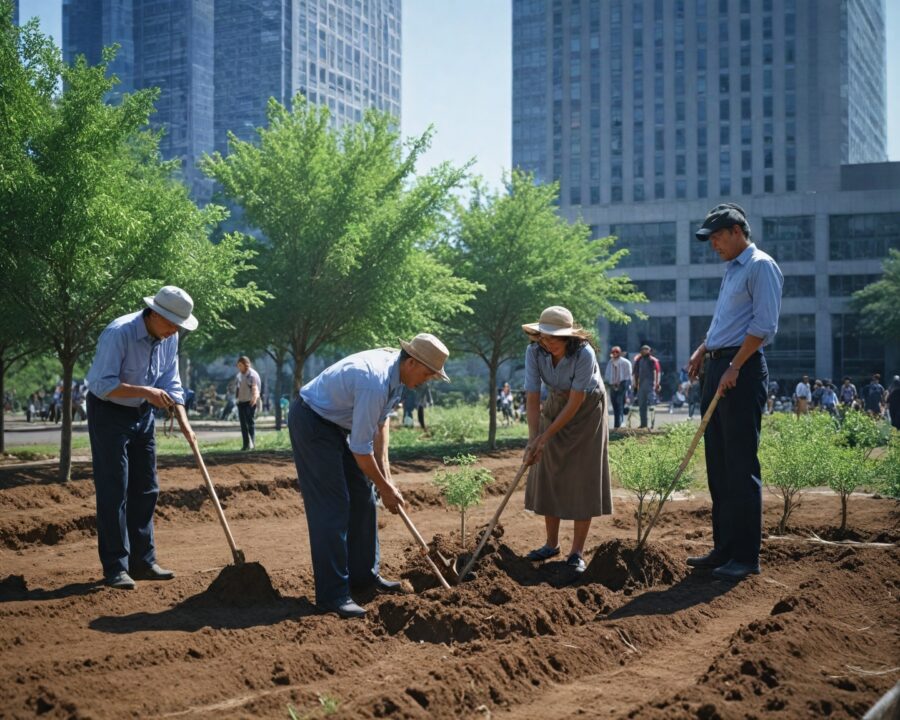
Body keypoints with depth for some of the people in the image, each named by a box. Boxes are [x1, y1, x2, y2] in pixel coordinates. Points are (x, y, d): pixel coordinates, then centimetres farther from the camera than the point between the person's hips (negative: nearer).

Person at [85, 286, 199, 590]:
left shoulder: (169, 338, -3)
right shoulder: (118, 333, -26)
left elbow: (171, 383, 3)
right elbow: (102, 385, -29)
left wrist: (184, 422, -8)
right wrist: (145, 391, -36)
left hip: (143, 415, 7)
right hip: (109, 413, -7)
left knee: (146, 490, 9)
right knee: (114, 491, -8)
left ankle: (142, 562, 18)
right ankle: (115, 568, -2)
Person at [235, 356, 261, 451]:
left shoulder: (252, 374, -8)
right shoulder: (239, 375, 16)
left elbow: (255, 388, -17)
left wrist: (255, 398, -31)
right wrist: (236, 399, 19)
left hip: (250, 402, -7)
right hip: (240, 402, 7)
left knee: (250, 422, -6)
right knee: (243, 424, 7)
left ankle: (252, 443, -4)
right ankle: (246, 444, 11)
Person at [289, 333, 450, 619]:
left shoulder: (397, 371, -3)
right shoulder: (376, 382, -33)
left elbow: (381, 422, 7)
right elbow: (360, 449, -26)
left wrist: (385, 473, 1)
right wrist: (385, 488, -13)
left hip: (337, 423, 10)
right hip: (311, 421, -10)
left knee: (363, 497, 11)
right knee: (332, 506, -13)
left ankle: (363, 574, 21)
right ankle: (331, 595, -8)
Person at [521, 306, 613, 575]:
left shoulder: (584, 354, -33)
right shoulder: (534, 352, -21)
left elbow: (575, 403, -28)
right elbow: (532, 398, -21)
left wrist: (545, 437, -28)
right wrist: (533, 440, -30)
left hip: (587, 409, -4)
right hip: (555, 406, 4)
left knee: (583, 479, -7)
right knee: (548, 474, 3)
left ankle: (577, 552, -2)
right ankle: (551, 543, 16)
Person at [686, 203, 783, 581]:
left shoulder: (761, 266, -8)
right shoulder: (732, 270, 21)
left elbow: (764, 325, -17)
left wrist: (734, 367, -20)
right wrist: (704, 349, 15)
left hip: (743, 370, -10)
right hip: (717, 370, 10)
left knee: (741, 466, -8)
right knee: (718, 464, 11)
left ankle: (746, 556, -3)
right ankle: (725, 548, 18)